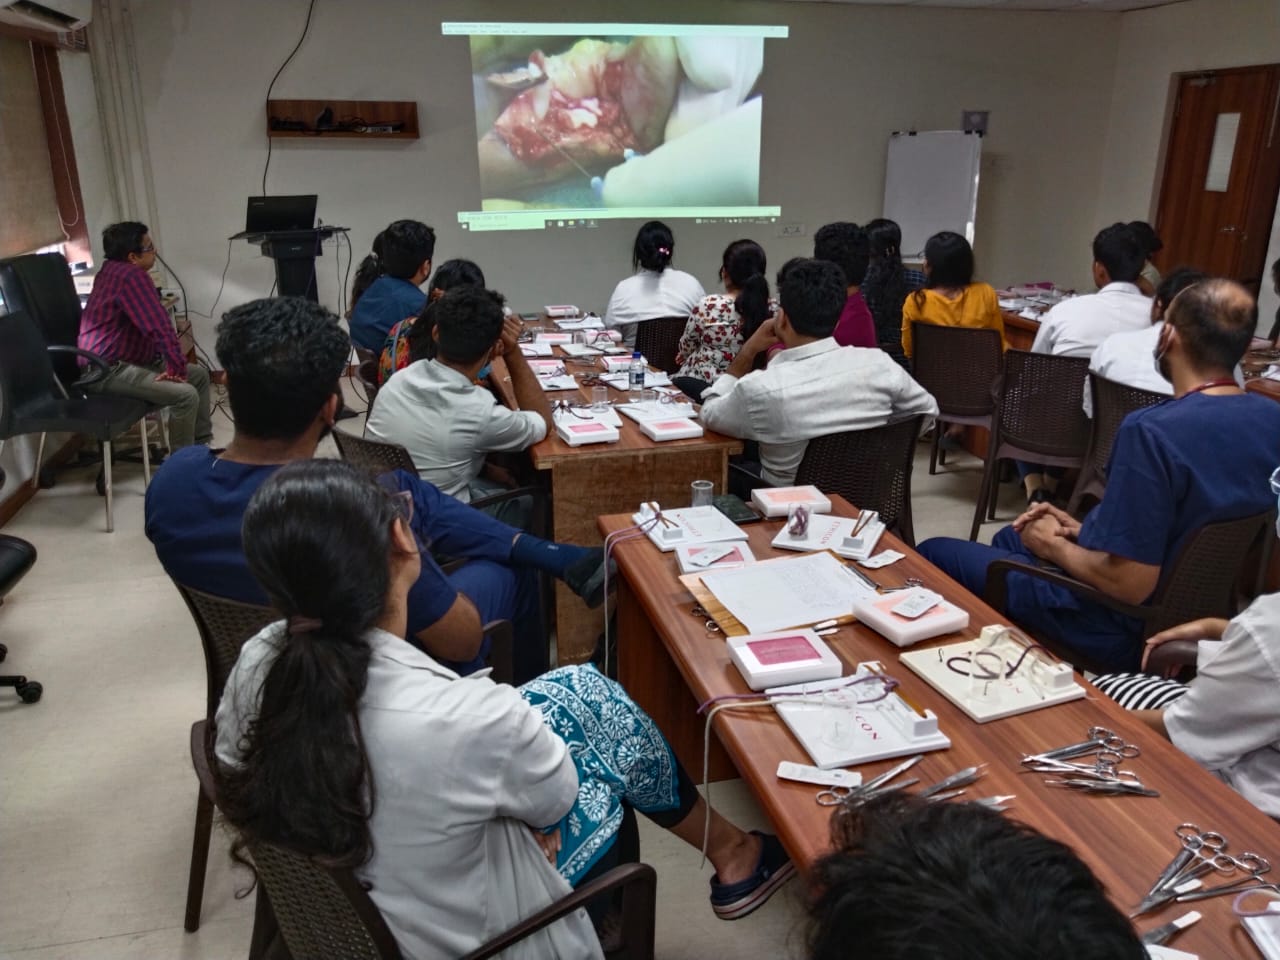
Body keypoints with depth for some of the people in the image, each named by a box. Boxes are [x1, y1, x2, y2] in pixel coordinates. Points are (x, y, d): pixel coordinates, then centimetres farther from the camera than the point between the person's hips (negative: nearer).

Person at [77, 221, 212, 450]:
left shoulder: (113, 270, 14)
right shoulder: (132, 276, -20)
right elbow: (160, 327, -25)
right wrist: (177, 368, -16)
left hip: (127, 360, 11)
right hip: (105, 369, -11)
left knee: (199, 374, 12)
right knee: (186, 395, -27)